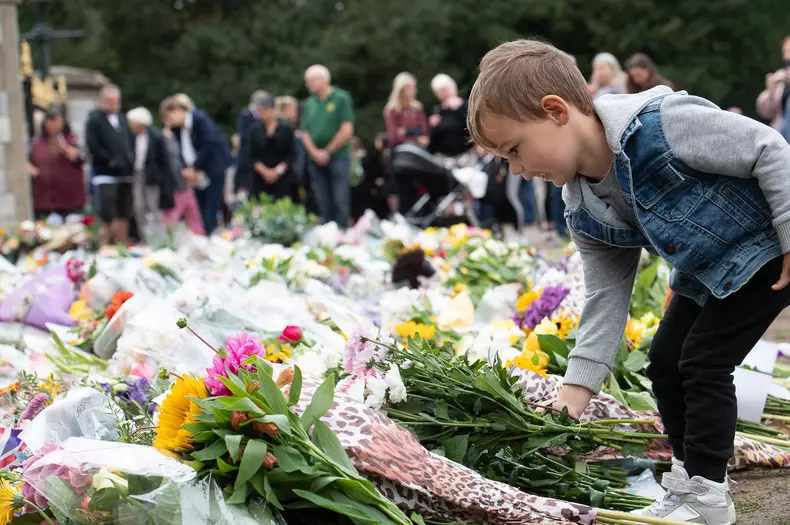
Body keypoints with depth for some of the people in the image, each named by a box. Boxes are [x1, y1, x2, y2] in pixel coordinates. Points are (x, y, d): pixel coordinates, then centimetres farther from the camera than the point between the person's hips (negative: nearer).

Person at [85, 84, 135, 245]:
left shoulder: (122, 119, 15)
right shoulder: (94, 120, -5)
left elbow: (131, 142, 20)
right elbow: (93, 147, -14)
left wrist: (130, 159, 4)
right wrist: (110, 161, -13)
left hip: (125, 173, 6)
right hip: (106, 174, -6)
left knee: (124, 214, 11)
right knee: (107, 215, -10)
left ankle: (123, 244, 18)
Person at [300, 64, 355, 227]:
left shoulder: (341, 99, -2)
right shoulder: (309, 104, 13)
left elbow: (347, 131, -8)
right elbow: (305, 133, 10)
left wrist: (327, 151, -8)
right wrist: (315, 153, -7)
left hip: (337, 157, -5)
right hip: (316, 161, 5)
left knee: (340, 203, -7)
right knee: (323, 205, 6)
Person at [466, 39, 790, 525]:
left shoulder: (661, 123, -34)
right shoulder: (586, 213, -7)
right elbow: (608, 297, -3)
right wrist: (576, 390, -8)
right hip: (707, 273, 8)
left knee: (702, 361, -11)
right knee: (665, 361, 6)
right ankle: (690, 483, 20)